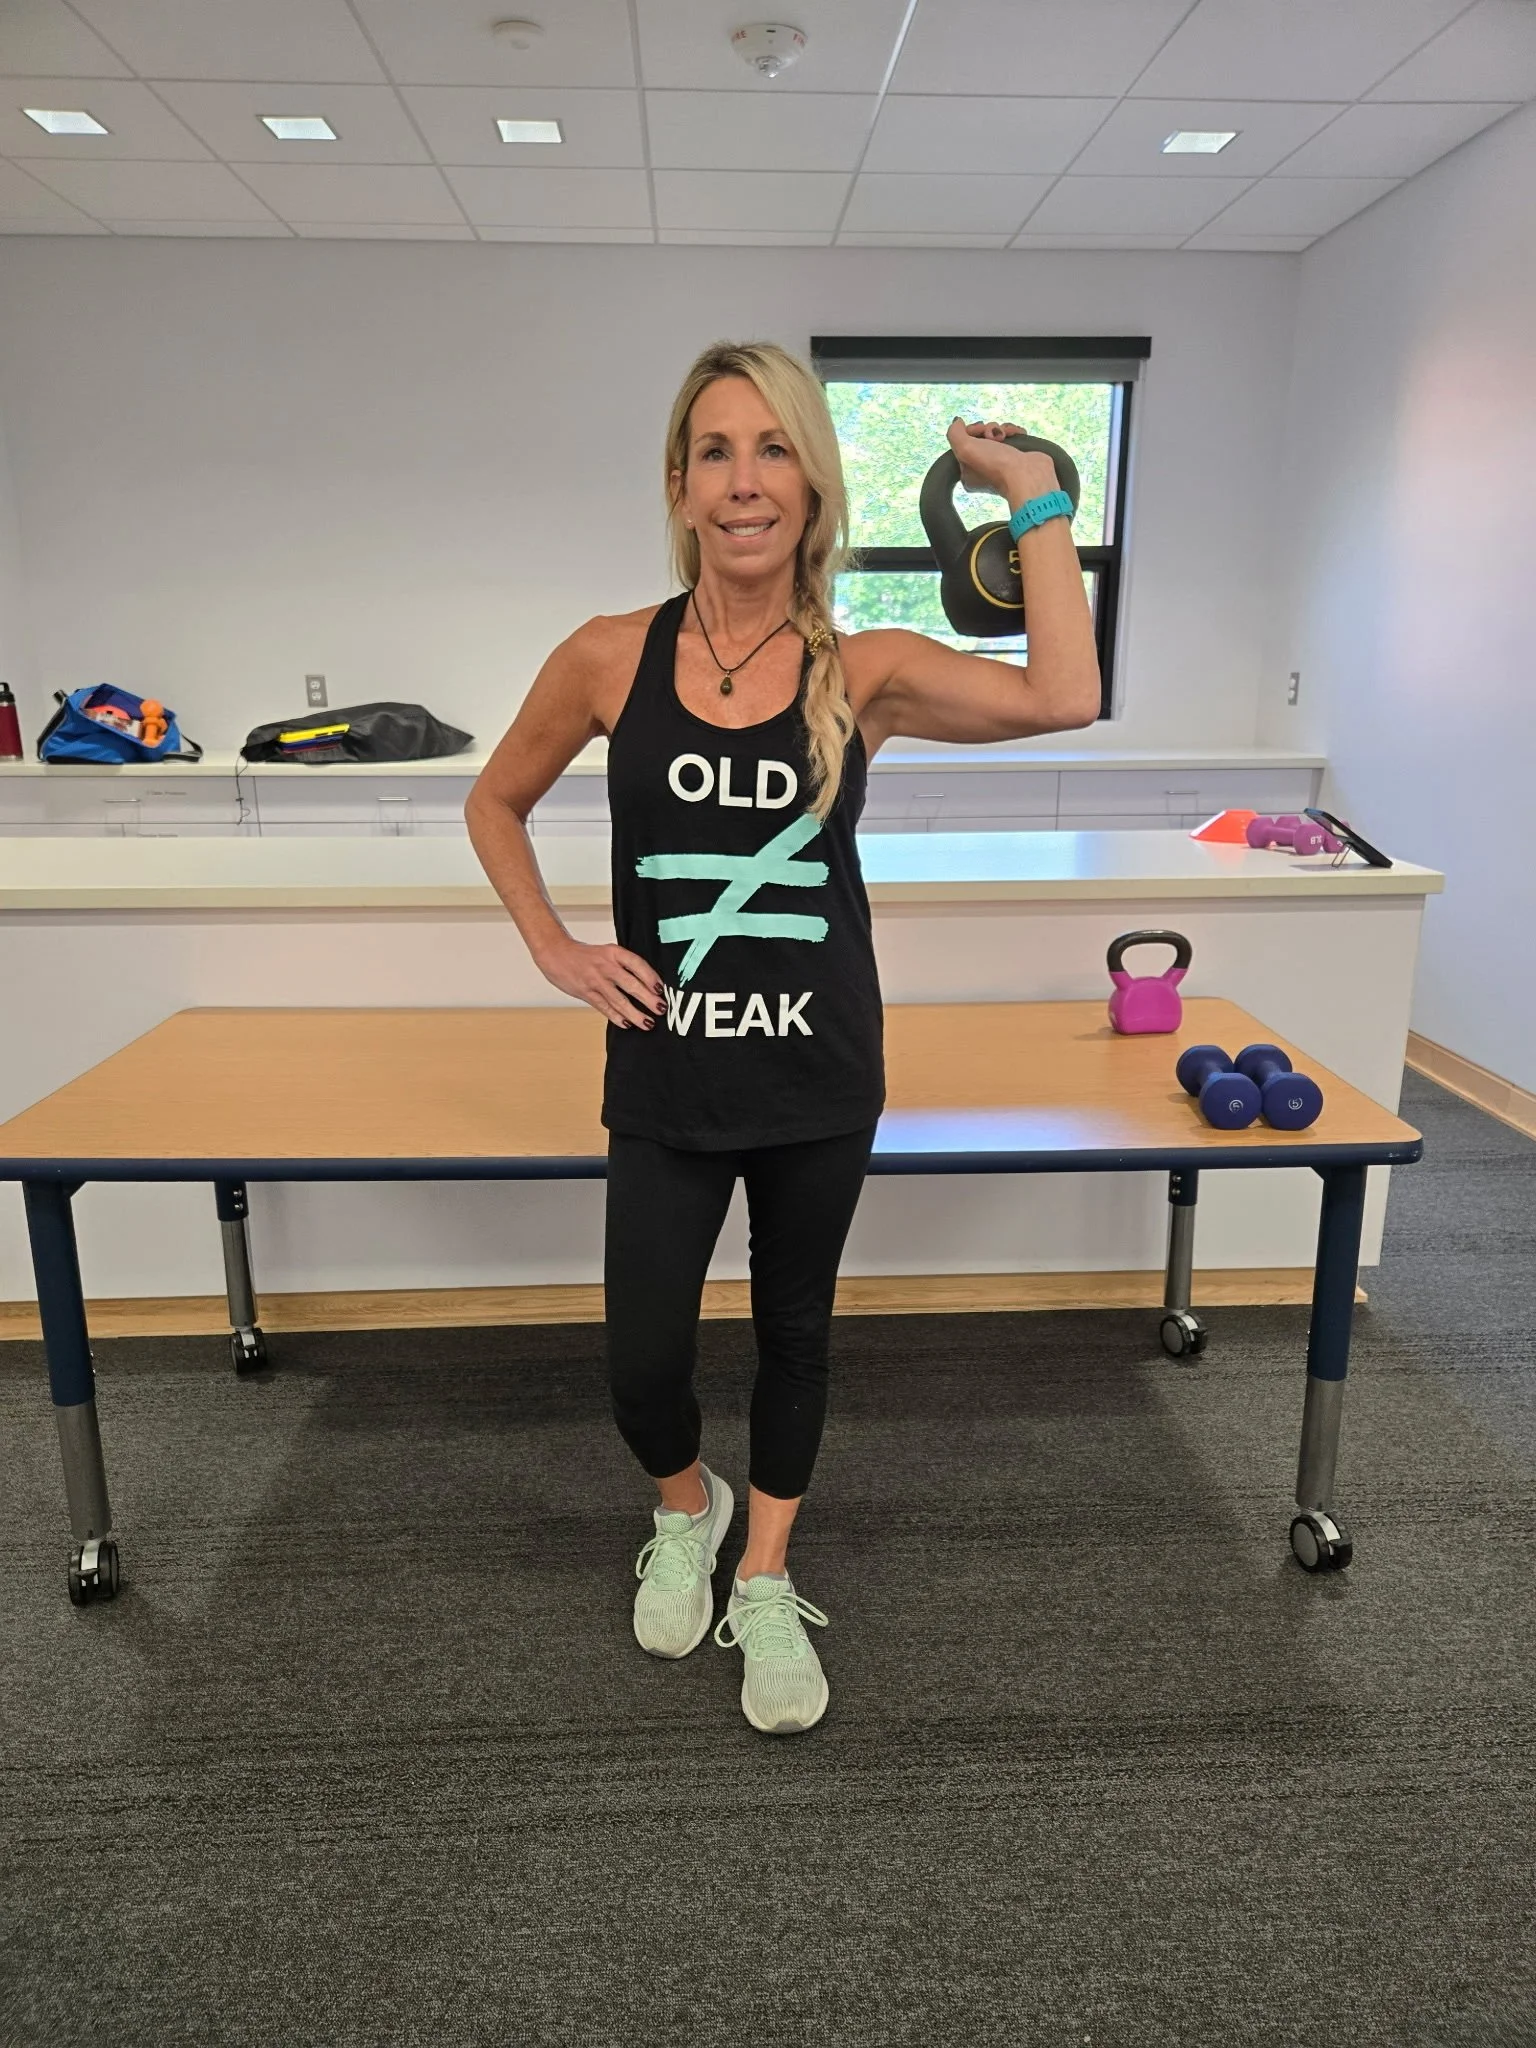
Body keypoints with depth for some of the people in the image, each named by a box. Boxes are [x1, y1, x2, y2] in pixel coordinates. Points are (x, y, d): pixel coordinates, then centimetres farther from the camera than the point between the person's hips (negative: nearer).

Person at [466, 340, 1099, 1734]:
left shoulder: (862, 674, -6)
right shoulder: (610, 660, -5)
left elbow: (1063, 697, -23)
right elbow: (496, 802, 10)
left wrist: (1032, 494, -15)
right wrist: (556, 950, -1)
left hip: (821, 1082, 1)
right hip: (667, 1084, 0)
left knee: (794, 1333, 16)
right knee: (642, 1367, 4)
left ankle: (765, 1580, 41)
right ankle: (685, 1508, 41)